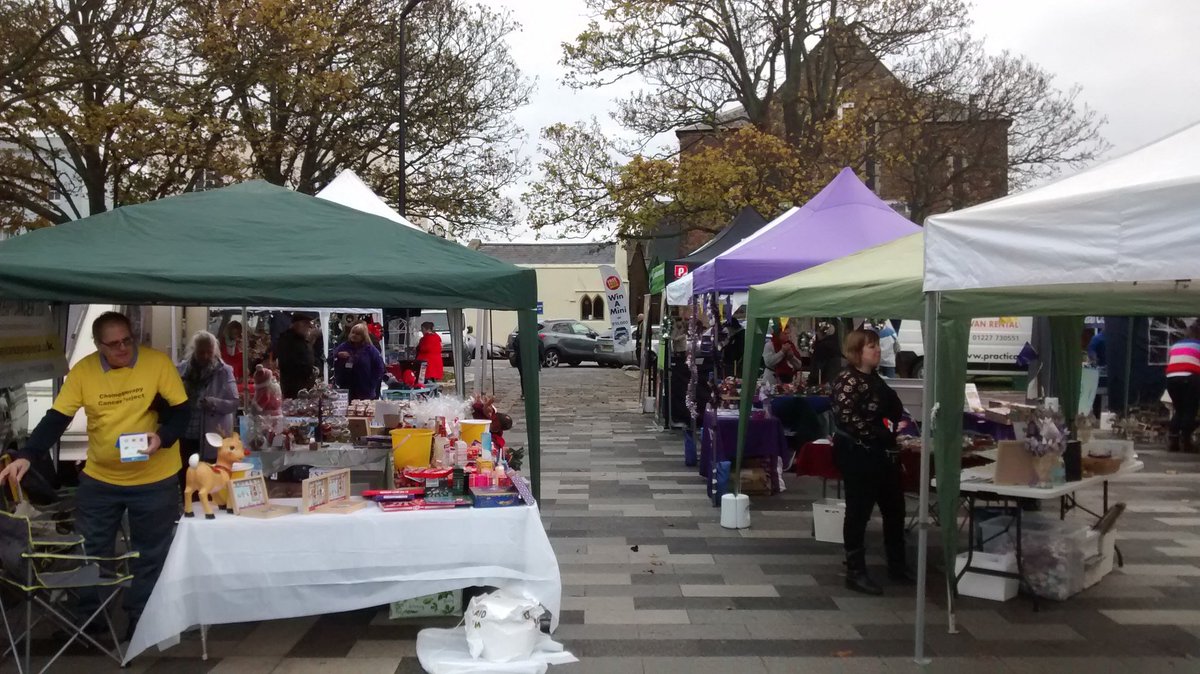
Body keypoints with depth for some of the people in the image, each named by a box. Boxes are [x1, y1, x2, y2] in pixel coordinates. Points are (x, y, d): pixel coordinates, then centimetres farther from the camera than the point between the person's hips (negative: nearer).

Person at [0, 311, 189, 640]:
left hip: (155, 480, -2)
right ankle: (86, 621, 30)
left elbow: (180, 412, -11)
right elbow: (56, 419, -7)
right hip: (100, 479, 2)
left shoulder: (158, 362, -13)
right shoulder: (82, 370, -7)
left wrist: (162, 437, -30)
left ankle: (140, 623, 27)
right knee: (89, 552, 11)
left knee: (150, 556, 10)